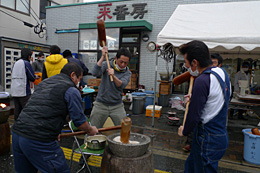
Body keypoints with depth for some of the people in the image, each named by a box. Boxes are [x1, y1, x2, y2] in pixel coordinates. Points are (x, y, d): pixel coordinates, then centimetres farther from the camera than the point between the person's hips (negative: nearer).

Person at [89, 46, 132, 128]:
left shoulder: (127, 73, -2)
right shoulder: (106, 65, -4)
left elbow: (122, 85, -21)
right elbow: (95, 73, -23)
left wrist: (113, 76, -39)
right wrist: (103, 56, -25)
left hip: (117, 106, 1)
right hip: (101, 104, -1)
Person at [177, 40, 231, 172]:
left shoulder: (202, 81, -24)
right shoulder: (222, 72, 4)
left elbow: (194, 114, -19)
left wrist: (184, 131, -2)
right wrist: (194, 98, 10)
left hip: (208, 140, -9)